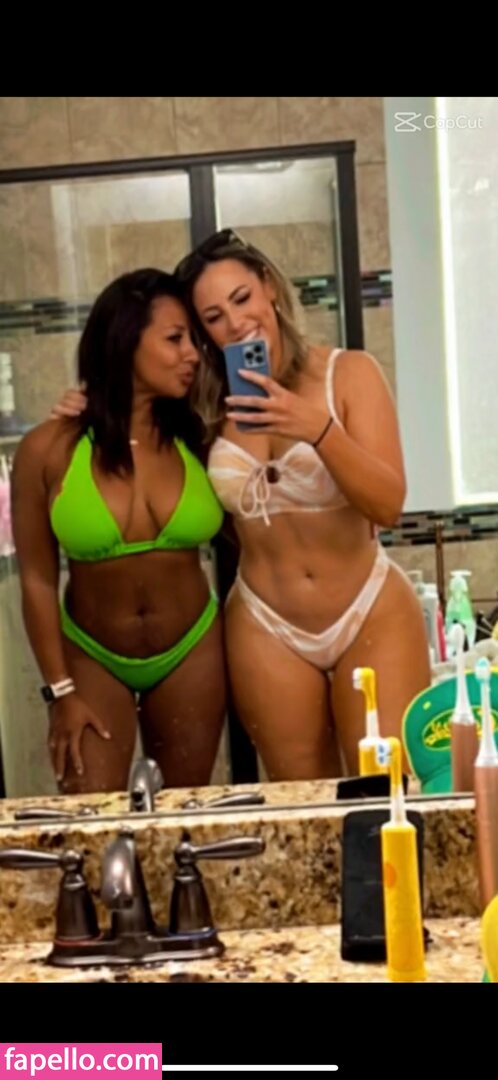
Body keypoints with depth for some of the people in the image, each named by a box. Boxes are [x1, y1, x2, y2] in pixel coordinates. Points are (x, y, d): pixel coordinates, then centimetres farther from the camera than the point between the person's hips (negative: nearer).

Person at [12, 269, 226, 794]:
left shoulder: (197, 440, -9)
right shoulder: (49, 450, -15)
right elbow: (38, 580, -8)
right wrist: (61, 691, -7)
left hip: (191, 651, 2)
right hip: (90, 657, -2)